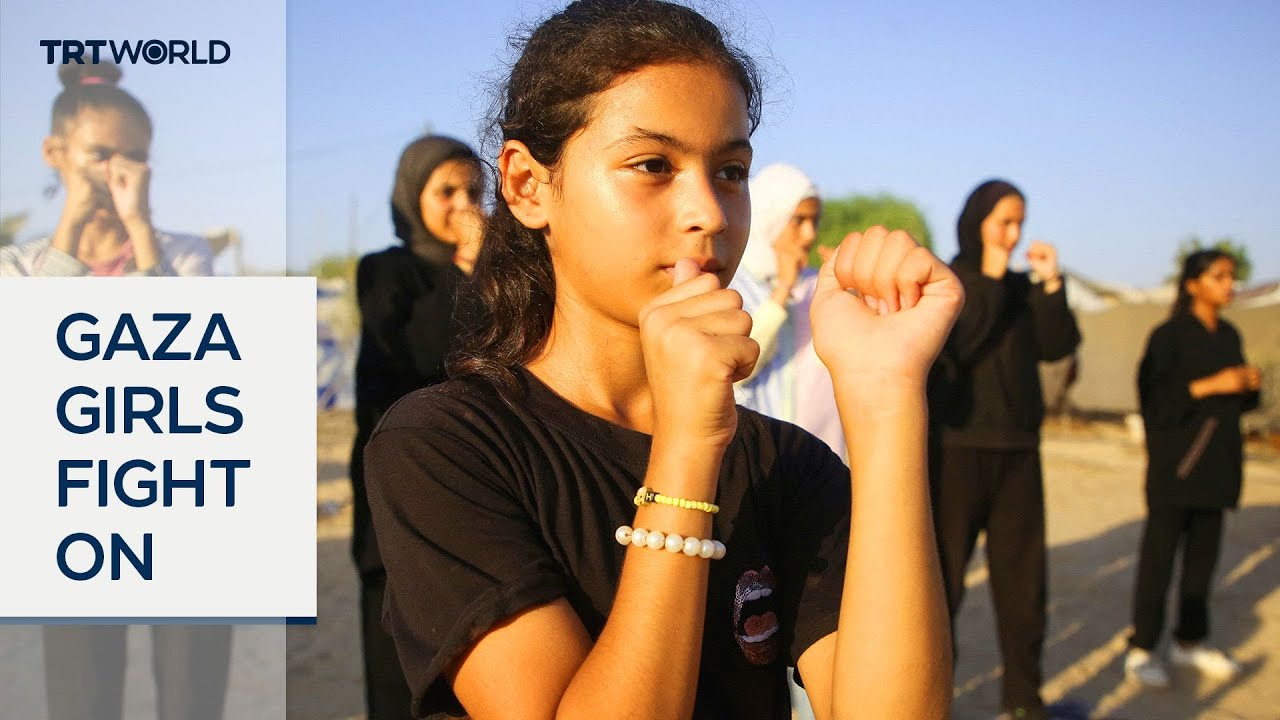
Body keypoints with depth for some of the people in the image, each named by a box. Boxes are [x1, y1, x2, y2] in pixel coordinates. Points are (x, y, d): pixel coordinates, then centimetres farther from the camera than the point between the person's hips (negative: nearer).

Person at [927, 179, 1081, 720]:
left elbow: (1056, 347, 1)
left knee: (1021, 574, 9)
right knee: (942, 575, 1)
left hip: (1017, 450, 5)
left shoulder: (1021, 288, 10)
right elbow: (957, 347, -18)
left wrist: (1051, 285, -8)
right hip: (956, 447, -5)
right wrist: (989, 281, -14)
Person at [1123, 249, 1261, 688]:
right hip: (1176, 462, -6)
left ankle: (1190, 641, 20)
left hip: (1216, 463, 6)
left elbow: (1238, 402, 20)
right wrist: (1208, 386, -20)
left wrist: (1250, 385, -1)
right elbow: (1153, 397, -13)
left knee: (1203, 554, 8)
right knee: (1159, 554, -4)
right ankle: (1141, 649, 1)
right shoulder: (1169, 336, -7)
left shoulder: (1229, 336, 13)